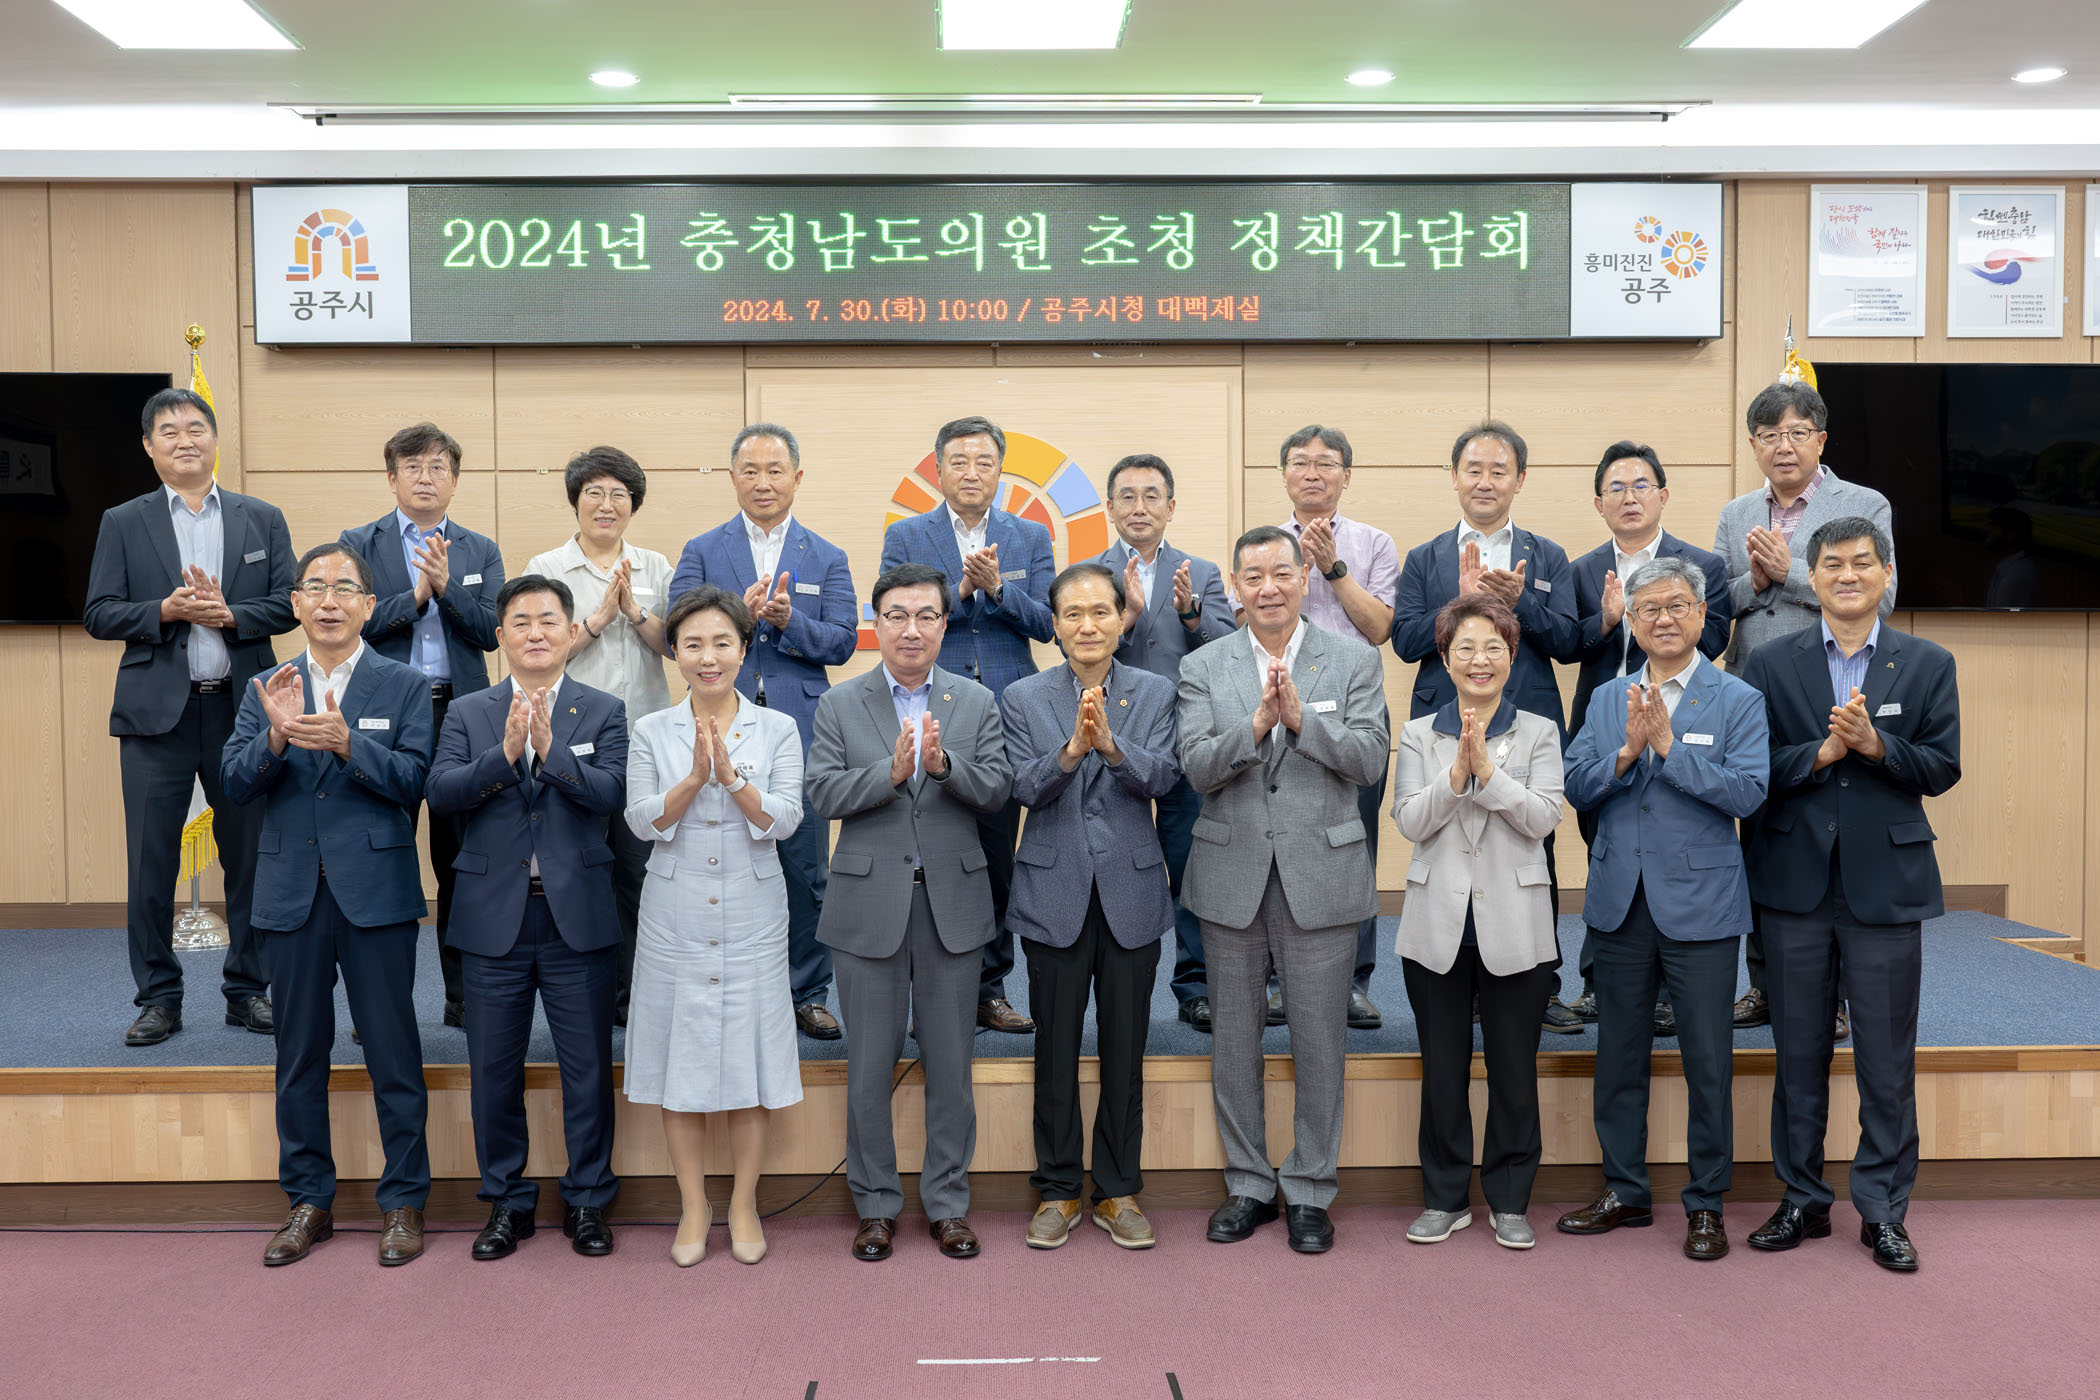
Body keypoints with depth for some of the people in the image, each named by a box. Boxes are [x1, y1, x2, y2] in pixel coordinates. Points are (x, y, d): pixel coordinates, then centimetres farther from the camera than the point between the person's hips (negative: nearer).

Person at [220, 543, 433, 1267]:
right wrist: (275, 736, -19)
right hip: (292, 894, 3)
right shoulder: (266, 689, 10)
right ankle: (309, 1200, 26)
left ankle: (403, 1200, 16)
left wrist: (346, 742, -25)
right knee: (299, 1054, 12)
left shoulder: (405, 685, 1)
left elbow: (413, 780, -10)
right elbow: (233, 783, -1)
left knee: (393, 1052, 3)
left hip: (376, 891, -3)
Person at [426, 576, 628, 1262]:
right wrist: (505, 753, -21)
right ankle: (506, 1200, 27)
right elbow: (440, 795, -8)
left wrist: (550, 749, -25)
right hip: (495, 917, 1)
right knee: (494, 1069, 10)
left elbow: (611, 794, -12)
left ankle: (587, 1200, 22)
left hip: (578, 917, -1)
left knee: (588, 1068, 6)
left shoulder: (605, 712, 3)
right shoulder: (467, 714, 7)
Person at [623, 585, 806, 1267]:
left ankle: (743, 1205, 21)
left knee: (749, 1061, 5)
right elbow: (644, 822, -5)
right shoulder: (652, 732, 3)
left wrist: (731, 776, -22)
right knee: (680, 1060, 6)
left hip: (752, 921, 0)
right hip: (675, 921, 1)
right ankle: (693, 1206, 22)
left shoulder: (777, 729, 2)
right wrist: (695, 777, -21)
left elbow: (784, 820, -7)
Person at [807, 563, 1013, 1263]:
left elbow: (996, 791, -4)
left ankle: (947, 1202, 23)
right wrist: (891, 770, -22)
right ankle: (876, 1204, 22)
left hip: (953, 899, 1)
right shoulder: (840, 704, 2)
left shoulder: (977, 702, 5)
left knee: (950, 1061, 9)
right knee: (870, 1066, 7)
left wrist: (943, 763, -22)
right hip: (870, 900, -1)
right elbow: (822, 794, -7)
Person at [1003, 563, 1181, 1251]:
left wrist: (1111, 743, -28)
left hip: (1131, 890, 1)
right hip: (1055, 890, 0)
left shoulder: (1154, 692, 3)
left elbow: (1163, 777, -10)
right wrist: (1072, 749, -27)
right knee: (1057, 1046, 7)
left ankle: (1118, 1191, 21)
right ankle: (1058, 1189, 21)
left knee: (1125, 1047, 7)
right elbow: (1025, 786, -9)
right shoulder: (1024, 697, 2)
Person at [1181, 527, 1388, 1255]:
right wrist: (1257, 722, -22)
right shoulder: (1202, 668, 3)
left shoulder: (1354, 660, 2)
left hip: (1321, 874, -1)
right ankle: (1249, 1184, 27)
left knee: (1320, 1039, 6)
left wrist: (1301, 718, -20)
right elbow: (1197, 768, -8)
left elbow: (1370, 759, -8)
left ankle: (1309, 1189, 21)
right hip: (1232, 875, 1)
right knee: (1234, 1038, 11)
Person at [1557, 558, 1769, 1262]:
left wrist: (1668, 745, -17)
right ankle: (1625, 1192, 26)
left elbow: (1747, 791, -14)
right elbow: (1577, 786, 1)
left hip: (1700, 903, -3)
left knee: (1707, 1059, 3)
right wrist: (1628, 749, -14)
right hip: (1620, 901, 4)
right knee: (1619, 1052, 12)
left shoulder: (1738, 700, -2)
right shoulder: (1606, 700, 9)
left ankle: (1706, 1204, 19)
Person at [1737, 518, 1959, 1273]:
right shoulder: (1772, 663, 4)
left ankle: (1883, 1210, 18)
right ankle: (1802, 1198, 23)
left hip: (1885, 885, 0)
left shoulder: (1928, 664, 5)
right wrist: (1821, 752, -18)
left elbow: (1944, 767, -1)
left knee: (1888, 1061, 5)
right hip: (1796, 885, 1)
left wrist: (1875, 745, -17)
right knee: (1799, 1054, 10)